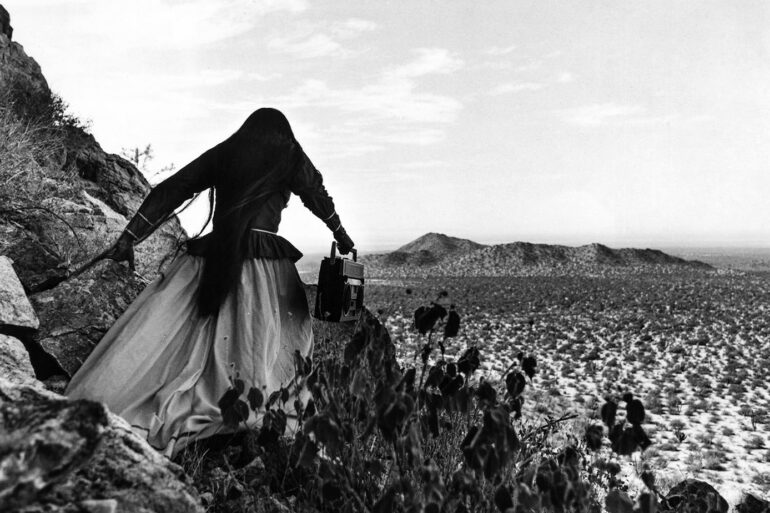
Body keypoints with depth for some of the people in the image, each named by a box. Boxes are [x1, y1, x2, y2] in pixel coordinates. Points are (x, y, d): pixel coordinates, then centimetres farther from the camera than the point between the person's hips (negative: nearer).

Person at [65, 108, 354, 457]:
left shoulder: (221, 154, 16)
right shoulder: (290, 158, 11)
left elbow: (170, 190, 12)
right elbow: (319, 198, 22)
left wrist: (130, 236, 13)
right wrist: (341, 236, 37)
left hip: (211, 259, 2)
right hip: (264, 261, -2)